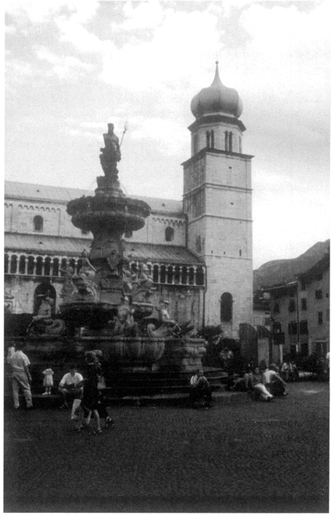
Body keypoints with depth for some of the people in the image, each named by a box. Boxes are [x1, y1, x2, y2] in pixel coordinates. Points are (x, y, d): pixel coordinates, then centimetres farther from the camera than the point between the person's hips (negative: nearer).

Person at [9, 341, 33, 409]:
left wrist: (13, 373, 17)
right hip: (22, 373, -4)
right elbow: (26, 367, -11)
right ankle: (29, 404, 3)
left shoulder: (12, 356, 2)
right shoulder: (23, 356, -12)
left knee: (15, 389, 9)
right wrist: (29, 376, -5)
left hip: (14, 373, 4)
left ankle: (16, 404, 12)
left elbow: (11, 366, 6)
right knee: (26, 389, 3)